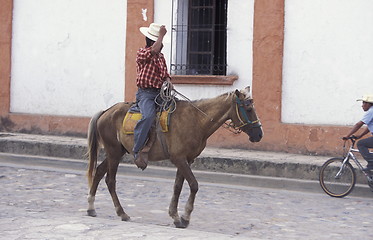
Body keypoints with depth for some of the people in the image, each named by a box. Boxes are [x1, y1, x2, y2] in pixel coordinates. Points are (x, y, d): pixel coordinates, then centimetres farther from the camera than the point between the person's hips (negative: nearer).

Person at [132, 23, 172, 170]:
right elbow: (154, 50, -22)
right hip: (145, 93, -8)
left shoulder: (161, 57, 21)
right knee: (148, 115, -33)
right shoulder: (142, 53, -1)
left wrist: (168, 81, 2)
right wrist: (161, 35, -17)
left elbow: (165, 74, 24)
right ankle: (138, 150, -30)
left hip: (159, 92, 8)